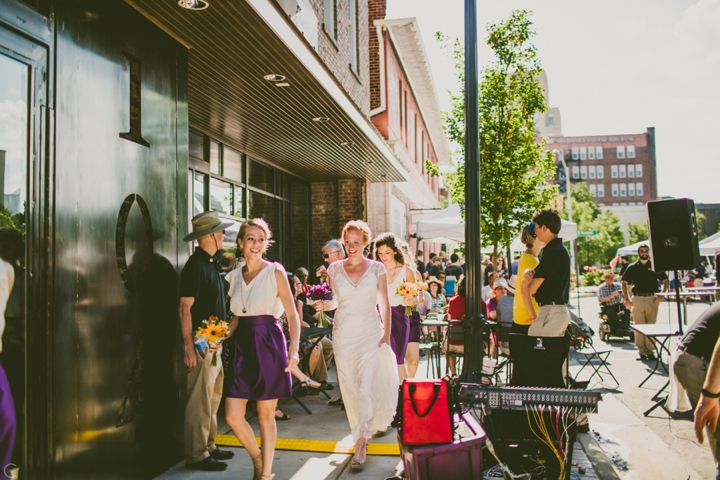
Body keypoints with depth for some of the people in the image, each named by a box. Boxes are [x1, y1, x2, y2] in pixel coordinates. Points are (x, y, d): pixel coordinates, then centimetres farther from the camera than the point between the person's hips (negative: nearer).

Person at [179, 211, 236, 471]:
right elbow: (184, 308, -18)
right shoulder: (196, 265, -14)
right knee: (200, 399, -4)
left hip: (214, 341, 9)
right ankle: (196, 455, 5)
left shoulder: (211, 263, 14)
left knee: (213, 397, 15)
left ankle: (209, 446, 26)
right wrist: (189, 347, -21)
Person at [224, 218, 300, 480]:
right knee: (232, 416, 3)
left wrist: (294, 349, -15)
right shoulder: (234, 276, 10)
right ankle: (258, 458, 30)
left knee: (265, 416, 5)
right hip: (241, 346, 5)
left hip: (268, 345, -4)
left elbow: (292, 314, -5)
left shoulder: (275, 272, -4)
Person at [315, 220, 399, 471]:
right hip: (343, 333, 3)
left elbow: (384, 304, 2)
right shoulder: (335, 268, 4)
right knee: (350, 387, 9)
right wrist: (325, 304, -11)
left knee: (367, 386, -11)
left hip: (370, 333, -3)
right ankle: (364, 431, 30)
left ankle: (361, 444, -6)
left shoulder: (377, 268, -1)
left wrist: (386, 334, -4)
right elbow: (333, 301, 11)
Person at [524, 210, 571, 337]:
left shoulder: (553, 252, -17)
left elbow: (532, 289, -19)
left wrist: (529, 277, 4)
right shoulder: (560, 249, 15)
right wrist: (532, 273, -2)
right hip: (560, 311, 10)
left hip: (551, 312, -10)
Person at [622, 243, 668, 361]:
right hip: (637, 299, 0)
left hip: (652, 298, 0)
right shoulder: (632, 267, 7)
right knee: (639, 326, 1)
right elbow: (624, 283, 9)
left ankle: (650, 350, 10)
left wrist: (661, 295, -2)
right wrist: (626, 299, 1)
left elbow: (665, 280, 10)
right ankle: (641, 350, 8)